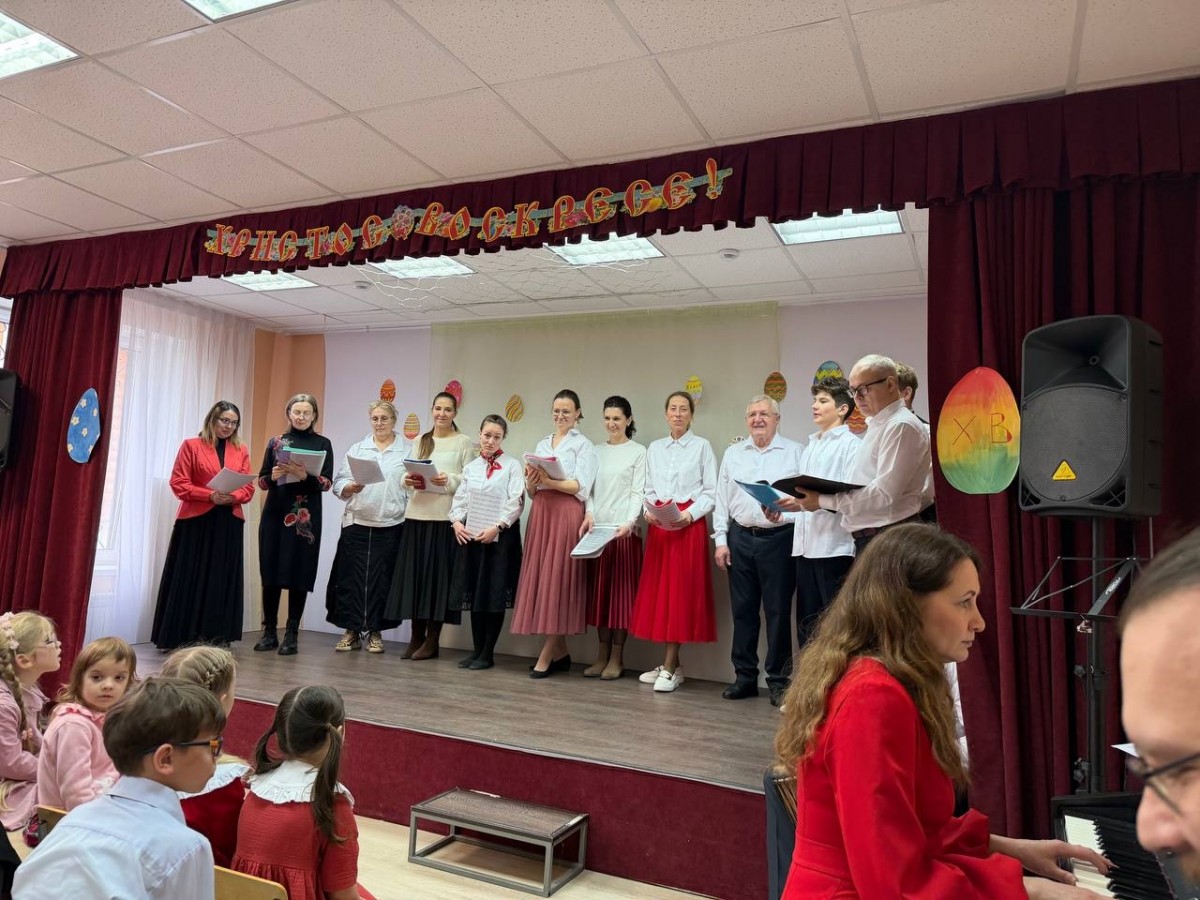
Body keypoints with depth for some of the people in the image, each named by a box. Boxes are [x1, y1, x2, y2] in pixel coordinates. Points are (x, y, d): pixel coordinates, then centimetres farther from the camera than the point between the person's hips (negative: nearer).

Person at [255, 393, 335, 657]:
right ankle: (269, 631, 12)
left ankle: (292, 634, 3)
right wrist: (272, 476, -12)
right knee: (270, 571, 2)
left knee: (299, 574, -3)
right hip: (275, 514, 2)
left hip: (305, 516, -2)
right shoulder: (275, 442, 11)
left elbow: (327, 483, -3)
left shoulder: (323, 443, 5)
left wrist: (305, 476, -21)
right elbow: (261, 481, 10)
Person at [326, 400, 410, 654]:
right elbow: (339, 484, 8)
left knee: (381, 579, 2)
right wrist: (351, 487, -14)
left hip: (390, 525, -2)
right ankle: (351, 631, 12)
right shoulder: (357, 449, 12)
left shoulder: (408, 450, 5)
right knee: (351, 576, 1)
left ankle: (375, 632, 14)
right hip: (357, 523, 2)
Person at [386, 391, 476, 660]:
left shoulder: (464, 442, 3)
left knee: (438, 572, -3)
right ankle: (416, 637, 13)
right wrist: (407, 480, -7)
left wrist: (449, 480, -19)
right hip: (417, 514, 4)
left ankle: (432, 640, 5)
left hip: (445, 516, -4)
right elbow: (410, 474, 14)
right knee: (414, 572, 4)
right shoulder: (420, 441, 16)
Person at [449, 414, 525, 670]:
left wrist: (497, 527, -16)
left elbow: (516, 502, -9)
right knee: (474, 592, 9)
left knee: (495, 594, 0)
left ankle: (488, 652, 9)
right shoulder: (471, 466, 13)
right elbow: (460, 498, 12)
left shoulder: (512, 465, -2)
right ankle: (476, 648, 19)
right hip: (471, 535, 5)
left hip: (501, 536, -5)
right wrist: (456, 521, -4)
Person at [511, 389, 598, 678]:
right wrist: (531, 481, -5)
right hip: (541, 513, 6)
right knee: (540, 578, 3)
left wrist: (549, 481, -19)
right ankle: (560, 653, 12)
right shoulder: (542, 444, 19)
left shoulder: (583, 445, 3)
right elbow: (531, 491, 16)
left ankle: (546, 655, -3)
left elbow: (581, 487, -9)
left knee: (557, 578, -8)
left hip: (567, 515, -6)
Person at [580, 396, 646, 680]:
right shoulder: (596, 451, 13)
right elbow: (589, 488, 10)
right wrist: (589, 514, -7)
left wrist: (629, 522, -18)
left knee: (622, 590, 0)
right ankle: (602, 654, 15)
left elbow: (638, 492, -4)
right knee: (599, 589, 6)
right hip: (597, 528, 4)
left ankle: (617, 657, 8)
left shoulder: (638, 452, 2)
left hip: (625, 529, -4)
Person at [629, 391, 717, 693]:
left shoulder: (702, 446, 1)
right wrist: (647, 510, -5)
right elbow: (649, 490, 14)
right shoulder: (654, 449, 14)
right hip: (658, 525, 4)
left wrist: (689, 514, -16)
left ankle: (670, 668, -2)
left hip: (689, 524, -4)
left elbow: (711, 493, -2)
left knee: (680, 591, -5)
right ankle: (670, 663, 14)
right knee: (658, 591, 4)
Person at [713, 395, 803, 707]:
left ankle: (778, 680, 14)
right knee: (742, 610, 9)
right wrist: (720, 540, 4)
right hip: (740, 538, 3)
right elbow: (722, 500, 10)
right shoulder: (733, 454, 12)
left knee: (778, 611, 2)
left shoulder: (795, 452, 2)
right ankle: (744, 676, 20)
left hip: (778, 538, -3)